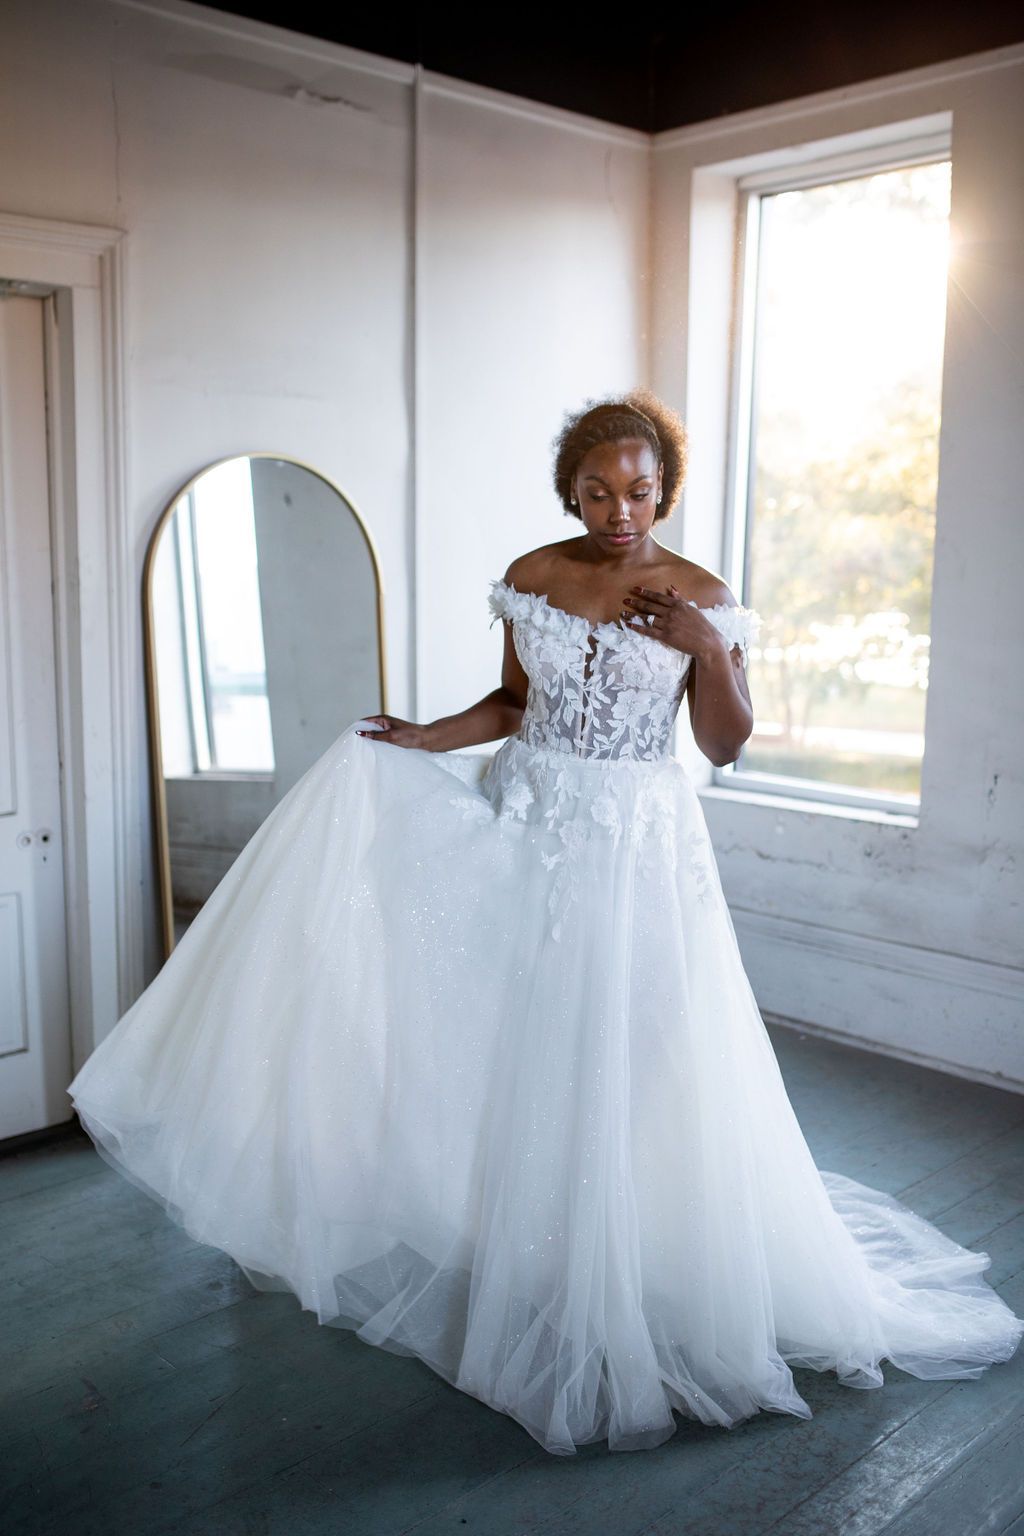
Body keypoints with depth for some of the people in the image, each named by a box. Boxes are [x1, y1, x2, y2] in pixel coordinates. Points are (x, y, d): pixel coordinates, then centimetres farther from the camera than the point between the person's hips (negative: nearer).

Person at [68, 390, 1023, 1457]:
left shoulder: (703, 598, -5)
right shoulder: (532, 577, 3)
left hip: (637, 846, -3)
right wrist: (423, 739, -1)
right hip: (524, 826, 3)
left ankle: (624, 1279, 21)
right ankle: (517, 1250, 27)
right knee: (510, 1038, 7)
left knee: (634, 1057, 0)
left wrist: (704, 646, -16)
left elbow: (727, 747, -3)